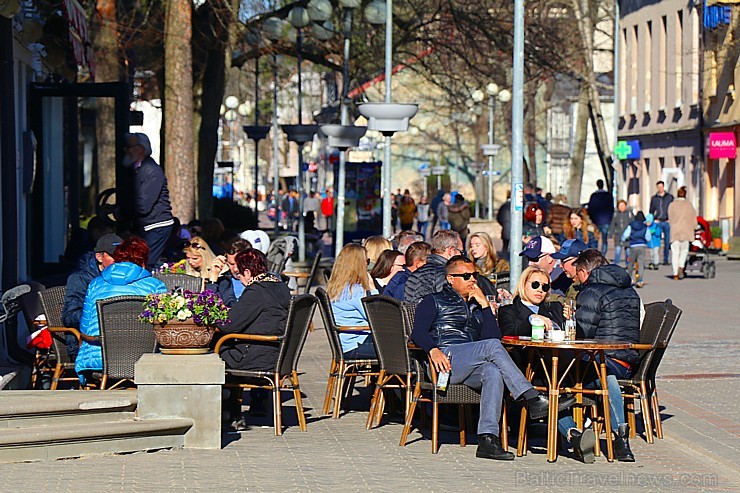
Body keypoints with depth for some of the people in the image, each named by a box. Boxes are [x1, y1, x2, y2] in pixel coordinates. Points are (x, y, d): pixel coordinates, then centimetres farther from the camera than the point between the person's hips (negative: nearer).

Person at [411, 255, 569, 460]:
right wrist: (433, 350, -19)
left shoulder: (476, 306, 32)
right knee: (492, 347, -30)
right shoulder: (434, 301, 19)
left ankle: (488, 439, -42)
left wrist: (484, 305, 9)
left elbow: (494, 335, 16)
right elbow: (417, 332, 1)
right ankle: (532, 398, -35)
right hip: (445, 359, -4)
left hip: (471, 367, 4)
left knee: (493, 372, -34)